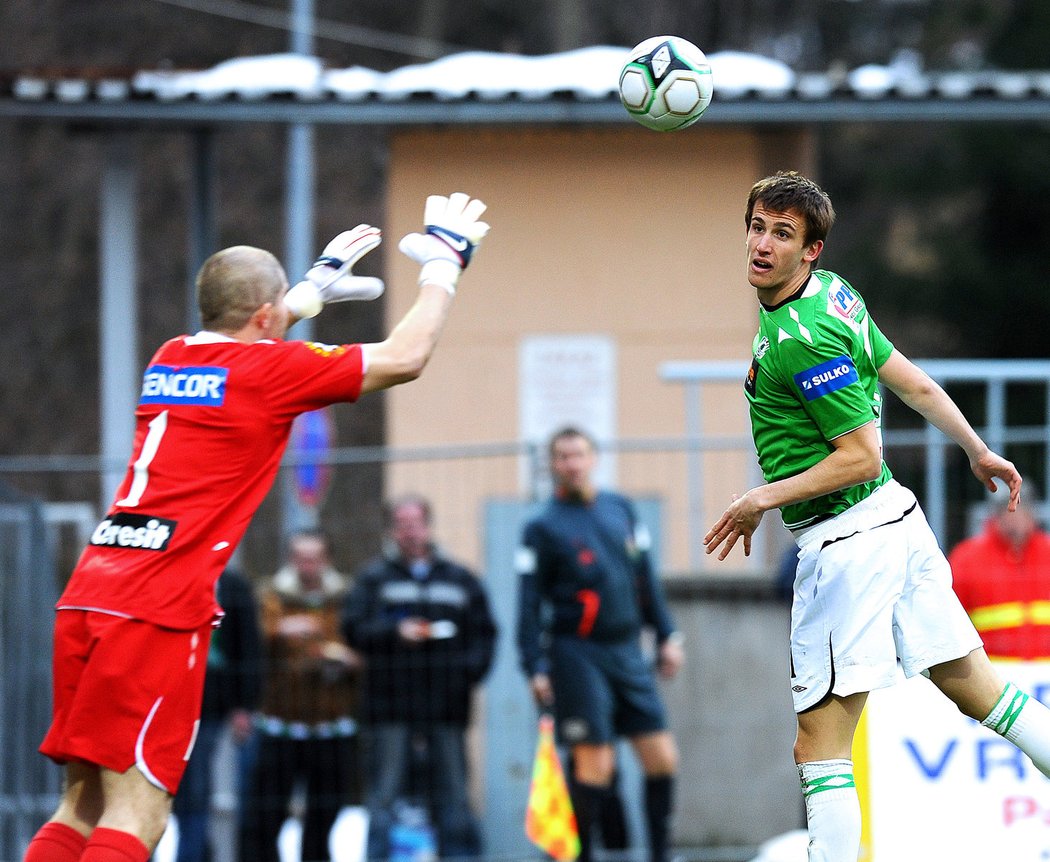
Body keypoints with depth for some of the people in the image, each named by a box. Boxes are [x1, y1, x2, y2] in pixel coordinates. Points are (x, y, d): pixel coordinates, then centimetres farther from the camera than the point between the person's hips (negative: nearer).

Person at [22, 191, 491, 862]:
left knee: (83, 805, 10)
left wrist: (321, 279, 54)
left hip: (88, 597, 7)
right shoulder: (268, 369, -1)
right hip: (158, 610, -7)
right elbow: (405, 357, 5)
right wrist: (445, 259, 19)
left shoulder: (171, 359, 19)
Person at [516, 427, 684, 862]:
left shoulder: (621, 510, 11)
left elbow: (645, 579, 18)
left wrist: (666, 635, 14)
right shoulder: (544, 528, -4)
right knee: (594, 763, -11)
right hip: (578, 657, -5)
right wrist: (536, 668, -12)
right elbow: (529, 603, -5)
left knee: (662, 757, 0)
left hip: (628, 652, 5)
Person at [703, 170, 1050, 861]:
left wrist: (763, 500, -14)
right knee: (973, 685, 17)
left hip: (846, 538, -10)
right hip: (896, 518, 10)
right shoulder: (830, 289, 6)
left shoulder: (806, 339, -21)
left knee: (820, 743, -7)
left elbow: (862, 456, -20)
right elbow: (911, 381, 15)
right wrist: (978, 450, 26)